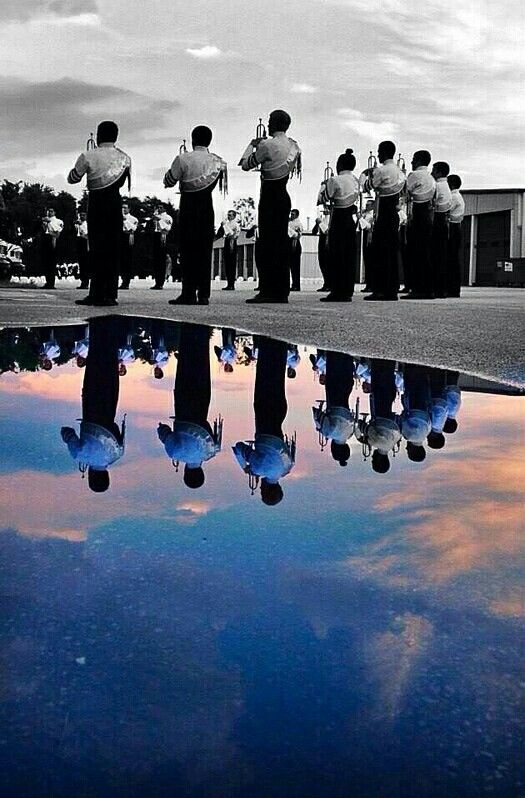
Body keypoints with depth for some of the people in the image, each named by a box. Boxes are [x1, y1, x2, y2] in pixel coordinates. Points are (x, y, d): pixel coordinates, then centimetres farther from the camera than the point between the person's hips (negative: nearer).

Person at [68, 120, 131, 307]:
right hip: (116, 202, 4)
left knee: (98, 249, -2)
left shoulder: (88, 156, -6)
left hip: (96, 204, -3)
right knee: (114, 248, 6)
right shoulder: (125, 158, 6)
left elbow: (72, 179, 5)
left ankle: (97, 294, -5)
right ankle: (111, 294, 5)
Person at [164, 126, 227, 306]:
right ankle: (204, 294, 4)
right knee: (205, 250, 6)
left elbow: (168, 182, 0)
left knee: (188, 250, 0)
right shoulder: (218, 161, 3)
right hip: (207, 207, 3)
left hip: (188, 207, -3)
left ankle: (189, 294, -4)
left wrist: (174, 167, 16)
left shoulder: (183, 159, -7)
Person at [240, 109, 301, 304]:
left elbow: (246, 165, -7)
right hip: (284, 198, 8)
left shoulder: (268, 145, -15)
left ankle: (267, 291, -8)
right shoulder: (294, 146, 8)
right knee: (281, 242, 10)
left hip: (269, 198, -8)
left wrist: (252, 145, 11)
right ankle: (282, 291, 13)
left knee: (266, 244, -5)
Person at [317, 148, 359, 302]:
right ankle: (348, 291, 10)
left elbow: (323, 199, -8)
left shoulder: (335, 180, -13)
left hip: (338, 220, -6)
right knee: (349, 256, 8)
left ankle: (337, 292, -5)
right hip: (351, 220, 7)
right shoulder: (355, 181, 8)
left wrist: (324, 185, 9)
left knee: (336, 256, -3)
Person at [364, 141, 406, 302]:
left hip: (383, 213, -8)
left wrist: (370, 174, 16)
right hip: (394, 213, 8)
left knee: (380, 251, -6)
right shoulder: (399, 171, 14)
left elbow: (372, 186, -2)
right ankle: (392, 290, 9)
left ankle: (380, 290, -9)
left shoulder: (381, 170, -11)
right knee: (393, 250, 8)